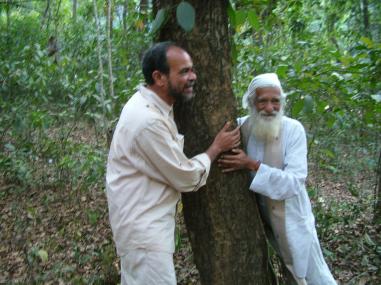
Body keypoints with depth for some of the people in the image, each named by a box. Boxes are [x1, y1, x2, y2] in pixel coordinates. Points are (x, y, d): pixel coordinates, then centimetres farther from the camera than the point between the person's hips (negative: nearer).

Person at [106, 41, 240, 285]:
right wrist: (216, 148, -4)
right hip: (144, 230, -10)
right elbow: (188, 179, -18)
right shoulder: (149, 120, -27)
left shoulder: (151, 105, 4)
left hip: (144, 223, 10)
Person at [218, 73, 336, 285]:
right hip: (253, 217, 3)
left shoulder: (293, 129, -18)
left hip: (290, 219, -3)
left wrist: (252, 165, -34)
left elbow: (294, 182, -25)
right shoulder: (241, 126, -9)